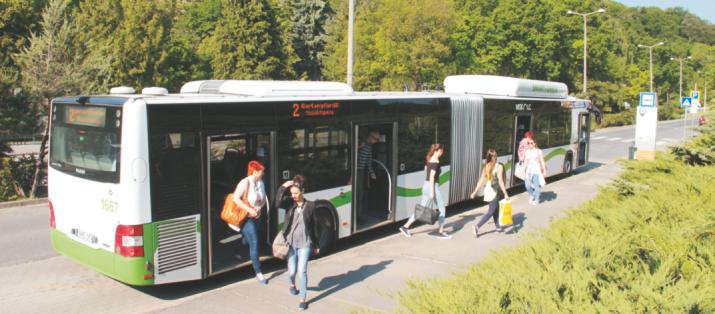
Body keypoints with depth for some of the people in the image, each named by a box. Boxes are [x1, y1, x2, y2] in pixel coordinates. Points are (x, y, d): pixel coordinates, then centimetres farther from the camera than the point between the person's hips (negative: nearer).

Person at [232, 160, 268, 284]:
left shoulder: (260, 182, 0)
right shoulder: (245, 183, -22)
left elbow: (263, 198, 10)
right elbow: (236, 199, -28)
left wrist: (259, 207, -10)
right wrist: (250, 210, -29)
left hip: (256, 217, 7)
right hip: (246, 218, -7)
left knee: (248, 240, 24)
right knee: (254, 244, -8)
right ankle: (258, 273, -1)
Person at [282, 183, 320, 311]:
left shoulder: (310, 205, -3)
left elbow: (314, 226, 2)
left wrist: (316, 245, 6)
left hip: (305, 243, -2)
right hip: (291, 242, 2)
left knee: (302, 271, -10)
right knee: (292, 271, 9)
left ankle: (303, 299, 1)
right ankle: (292, 284, 45)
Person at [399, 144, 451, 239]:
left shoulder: (428, 159, 10)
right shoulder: (436, 162, -17)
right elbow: (432, 177, -21)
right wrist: (432, 191, -21)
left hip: (426, 185, 9)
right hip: (433, 187, -9)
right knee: (442, 209, 6)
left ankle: (405, 226, 9)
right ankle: (441, 232, 12)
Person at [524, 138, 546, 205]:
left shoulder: (539, 151, -3)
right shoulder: (527, 152, 9)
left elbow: (542, 162, -3)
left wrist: (544, 171, -5)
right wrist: (524, 170, 6)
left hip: (537, 171, -3)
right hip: (529, 171, 4)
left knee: (536, 185, 0)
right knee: (528, 185, -3)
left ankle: (536, 199, 14)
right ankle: (531, 195, 26)